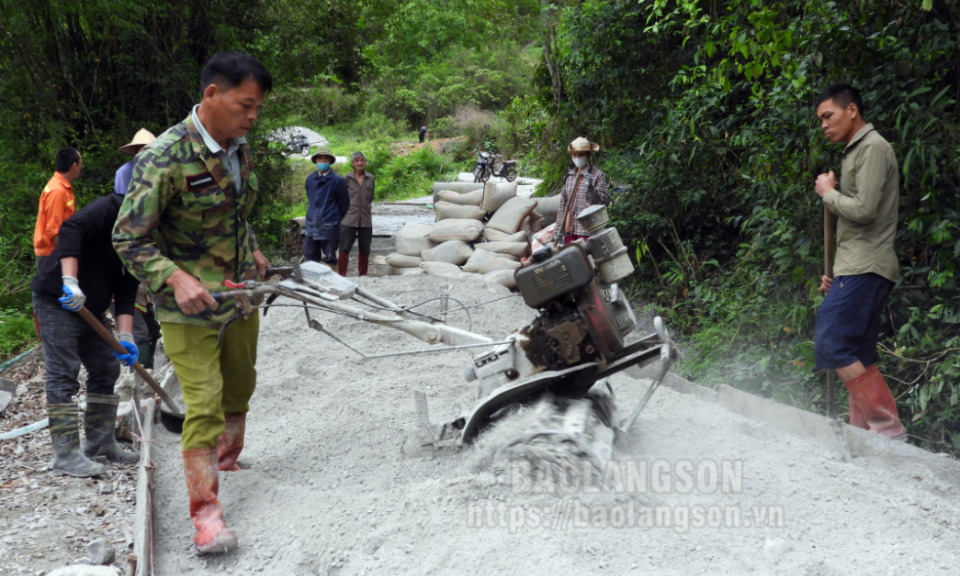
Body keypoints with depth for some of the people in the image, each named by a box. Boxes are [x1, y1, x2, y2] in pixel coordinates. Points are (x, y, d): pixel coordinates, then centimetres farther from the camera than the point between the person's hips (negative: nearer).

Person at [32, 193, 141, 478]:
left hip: (92, 308, 9)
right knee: (63, 377, -8)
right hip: (57, 301, -9)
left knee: (106, 371, 11)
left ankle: (100, 441, 21)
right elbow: (70, 229, -31)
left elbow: (127, 290, 2)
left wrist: (125, 335, -8)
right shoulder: (112, 207, -16)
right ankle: (66, 453, -5)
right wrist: (70, 280, -40)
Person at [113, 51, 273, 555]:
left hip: (240, 296, 7)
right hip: (188, 307, -7)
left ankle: (228, 455, 47)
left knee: (239, 385, 21)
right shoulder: (166, 158, -21)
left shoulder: (239, 150, 4)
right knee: (204, 401, -10)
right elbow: (128, 238, -20)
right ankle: (205, 509, -1)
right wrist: (176, 277, -32)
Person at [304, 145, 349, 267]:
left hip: (329, 228, -5)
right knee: (310, 256, 10)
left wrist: (337, 219, 5)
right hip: (312, 226, 5)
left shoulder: (337, 180, -8)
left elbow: (344, 204, -2)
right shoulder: (310, 179, 6)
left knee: (329, 259, 4)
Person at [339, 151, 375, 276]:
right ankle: (341, 274, 3)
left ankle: (362, 274, 23)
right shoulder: (347, 178, 0)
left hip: (365, 220, 3)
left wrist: (369, 205, 6)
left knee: (365, 249, 10)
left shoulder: (370, 178, 7)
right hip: (349, 219, -3)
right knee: (344, 248, -4)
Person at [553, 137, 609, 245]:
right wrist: (558, 228, 14)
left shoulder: (597, 174, 1)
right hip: (569, 230, 6)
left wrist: (591, 188, -23)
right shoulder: (569, 176, 16)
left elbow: (605, 200, -7)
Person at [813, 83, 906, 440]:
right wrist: (835, 271, 20)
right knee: (858, 356, 8)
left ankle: (889, 429, -15)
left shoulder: (873, 147, -8)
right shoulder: (855, 152, 23)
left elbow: (863, 210, -19)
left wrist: (828, 193, -2)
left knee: (832, 346, -17)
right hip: (857, 269, 10)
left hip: (864, 270, -10)